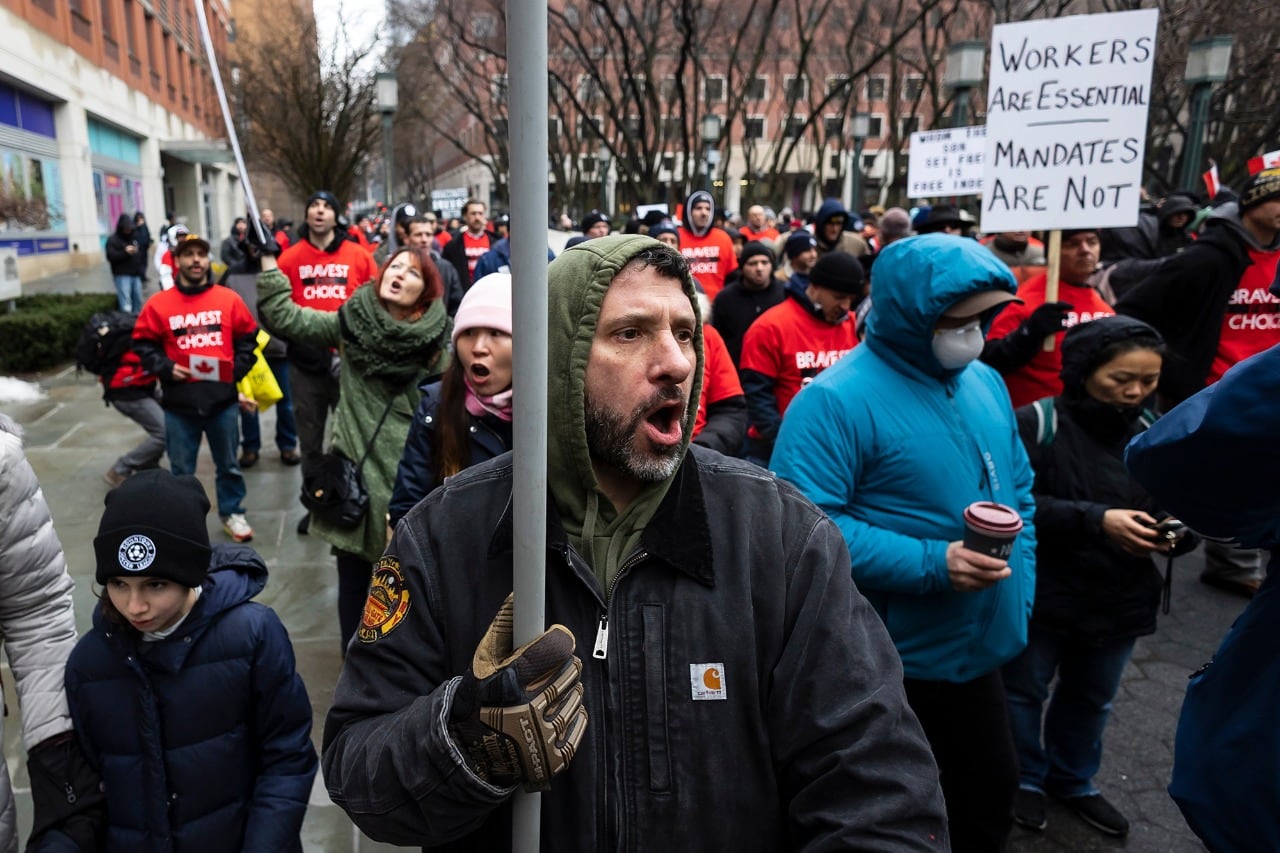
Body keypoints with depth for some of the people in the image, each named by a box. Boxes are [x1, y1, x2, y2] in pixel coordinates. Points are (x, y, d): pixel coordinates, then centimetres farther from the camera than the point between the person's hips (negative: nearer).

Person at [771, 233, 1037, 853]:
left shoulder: (985, 383, 6)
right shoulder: (836, 400, -20)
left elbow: (1018, 492, 16)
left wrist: (1020, 585, 6)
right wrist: (930, 563, -29)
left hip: (980, 651, 8)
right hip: (887, 665, -7)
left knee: (990, 800, 25)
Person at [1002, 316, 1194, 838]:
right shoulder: (1037, 424, -17)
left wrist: (1174, 531, -17)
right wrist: (1096, 521, -29)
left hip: (1120, 600, 5)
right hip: (1041, 595, -5)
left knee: (1091, 698, 23)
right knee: (1025, 691, 14)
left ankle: (1073, 780, 46)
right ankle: (1024, 778, 38)